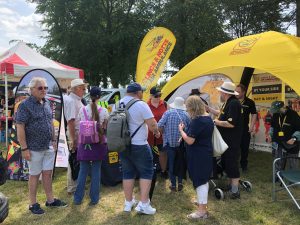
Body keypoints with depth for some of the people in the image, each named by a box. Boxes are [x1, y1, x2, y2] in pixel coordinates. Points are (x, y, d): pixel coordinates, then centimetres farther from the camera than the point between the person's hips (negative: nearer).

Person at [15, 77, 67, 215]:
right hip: (34, 148, -6)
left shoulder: (47, 103, 9)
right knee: (34, 175, 7)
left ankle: (50, 200, 26)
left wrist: (54, 139, 14)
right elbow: (20, 127, -15)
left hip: (49, 147, 6)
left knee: (48, 173, 13)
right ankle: (33, 204, 22)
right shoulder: (25, 105, -12)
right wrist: (24, 148, -17)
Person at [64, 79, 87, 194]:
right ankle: (72, 187, 11)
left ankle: (76, 184, 29)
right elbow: (70, 121, -22)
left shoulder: (78, 100, 14)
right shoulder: (71, 100, -16)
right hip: (75, 133, -10)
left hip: (81, 134, 10)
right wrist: (73, 139, -24)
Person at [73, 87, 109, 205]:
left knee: (83, 170, 11)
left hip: (84, 143, 1)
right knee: (96, 171, 8)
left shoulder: (82, 110, -4)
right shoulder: (104, 111, -8)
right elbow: (106, 128, 0)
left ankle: (78, 198, 18)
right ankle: (94, 198, 16)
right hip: (98, 143, -1)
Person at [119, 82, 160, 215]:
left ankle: (128, 202, 26)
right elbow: (152, 124, -16)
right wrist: (156, 132, 5)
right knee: (146, 172, 7)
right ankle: (143, 204, 5)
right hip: (138, 145, -6)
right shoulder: (141, 105, -14)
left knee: (127, 173, 16)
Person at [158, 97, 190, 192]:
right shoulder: (186, 114, -3)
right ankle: (180, 183, 19)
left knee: (171, 163, 7)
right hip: (181, 143, 1)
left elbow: (160, 125, -12)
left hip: (170, 142, -1)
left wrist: (164, 132, 7)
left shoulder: (168, 112, -7)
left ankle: (173, 185, 12)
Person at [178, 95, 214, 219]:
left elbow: (190, 141, -24)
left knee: (200, 181, -1)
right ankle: (202, 201, 38)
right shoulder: (208, 117, 6)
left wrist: (181, 130, -10)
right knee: (203, 180, 21)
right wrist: (187, 130, 16)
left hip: (198, 155, -10)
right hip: (206, 153, 10)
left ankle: (202, 210, 8)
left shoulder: (197, 121, -24)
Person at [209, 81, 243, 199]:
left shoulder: (233, 104, -22)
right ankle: (232, 185, 34)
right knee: (226, 163, 19)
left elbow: (231, 123, -29)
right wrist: (208, 108, 23)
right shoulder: (228, 103, 9)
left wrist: (217, 122, -16)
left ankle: (235, 191, 9)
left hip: (232, 142, -10)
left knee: (231, 164, -2)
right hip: (226, 140, 10)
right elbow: (221, 114, 25)